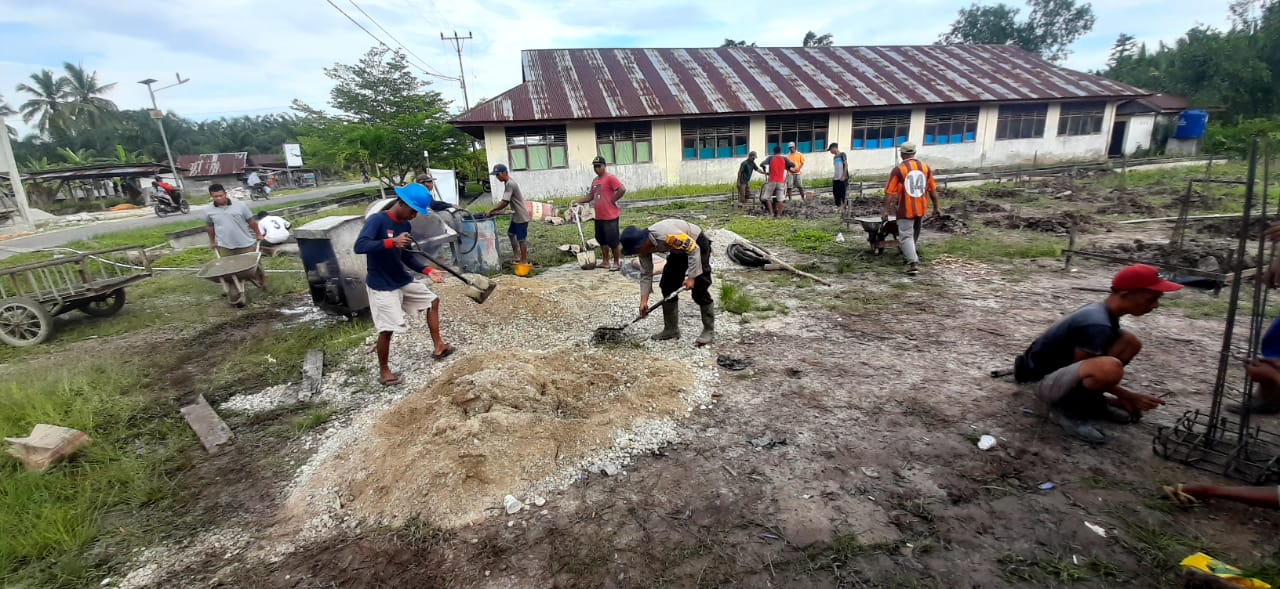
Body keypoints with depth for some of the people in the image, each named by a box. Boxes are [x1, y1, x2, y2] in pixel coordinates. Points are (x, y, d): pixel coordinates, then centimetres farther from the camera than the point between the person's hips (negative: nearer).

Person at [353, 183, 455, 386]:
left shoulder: (406, 226, 4)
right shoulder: (377, 221, -20)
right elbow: (359, 246, -33)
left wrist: (427, 271, -2)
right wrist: (391, 242, -41)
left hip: (403, 280, 9)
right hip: (381, 286, -8)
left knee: (432, 300, 15)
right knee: (387, 329, -6)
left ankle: (438, 347, 26)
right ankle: (384, 372, 14)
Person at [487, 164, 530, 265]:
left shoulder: (510, 184, -21)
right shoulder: (508, 183, 10)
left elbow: (504, 202, -27)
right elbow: (506, 202, 15)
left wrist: (491, 210, -18)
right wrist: (496, 210, 6)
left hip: (521, 217, -10)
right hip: (516, 216, 10)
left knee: (521, 239, -2)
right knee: (511, 234, 21)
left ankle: (524, 261, 8)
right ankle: (516, 255, 31)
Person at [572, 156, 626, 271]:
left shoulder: (610, 178, -11)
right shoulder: (595, 180, 16)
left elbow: (622, 189, -21)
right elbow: (591, 196, 22)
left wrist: (612, 200, -14)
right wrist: (578, 201, 10)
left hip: (610, 217, -9)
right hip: (599, 217, 9)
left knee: (613, 241, -2)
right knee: (602, 241, 13)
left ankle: (617, 263, 9)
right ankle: (606, 263, 22)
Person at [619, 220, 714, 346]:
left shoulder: (666, 234, -38)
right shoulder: (644, 246, -13)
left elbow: (694, 249, -31)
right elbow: (645, 274, -6)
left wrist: (691, 277, -30)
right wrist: (644, 301, -12)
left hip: (697, 245, -8)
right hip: (679, 249, 8)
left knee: (699, 290, -12)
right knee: (668, 287, 3)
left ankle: (709, 331, 0)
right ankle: (671, 329, 12)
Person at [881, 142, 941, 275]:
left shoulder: (898, 169, -11)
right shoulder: (925, 167, 3)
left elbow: (889, 192, -14)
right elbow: (932, 190, 8)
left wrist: (886, 210, -11)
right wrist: (936, 207, 15)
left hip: (906, 210, -5)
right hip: (921, 209, 5)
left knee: (906, 236, -3)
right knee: (915, 233, 23)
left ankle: (914, 263, -17)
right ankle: (910, 253, 42)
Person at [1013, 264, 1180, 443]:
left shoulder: (1098, 310, 3)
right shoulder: (1097, 325, -26)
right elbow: (1084, 370, -16)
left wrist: (1123, 397, 16)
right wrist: (1128, 396, -5)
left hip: (1059, 366, 10)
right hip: (1043, 380, -10)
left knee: (1129, 342, 1)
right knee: (1109, 368, -36)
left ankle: (1090, 400, 12)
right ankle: (1064, 407, -8)